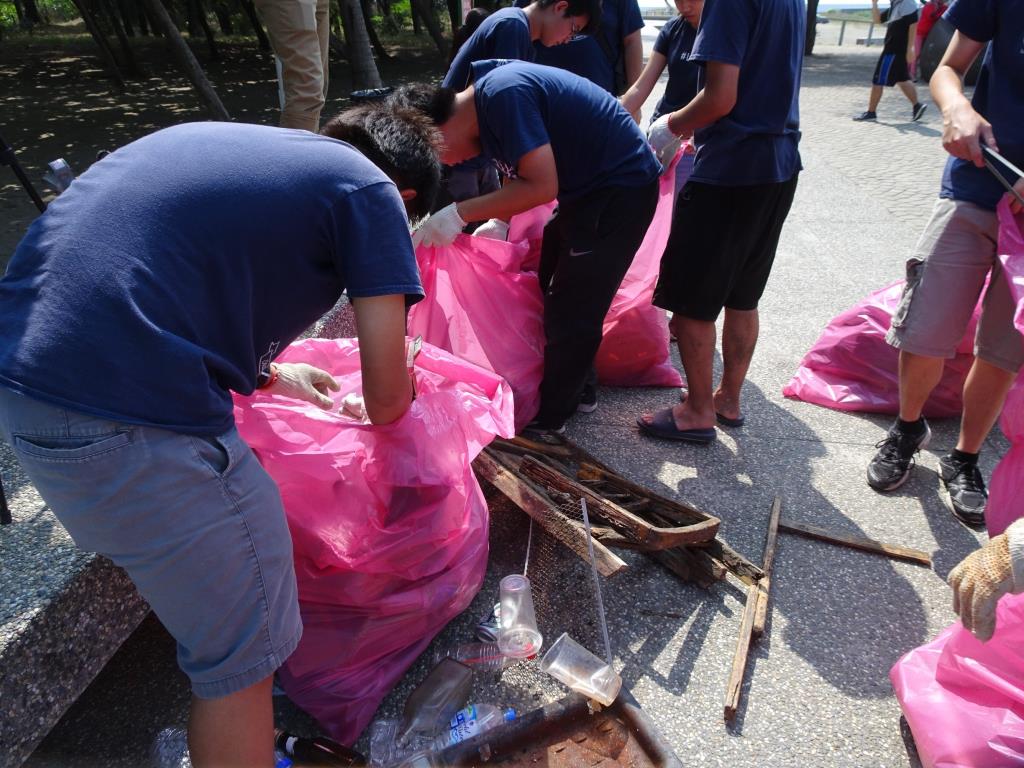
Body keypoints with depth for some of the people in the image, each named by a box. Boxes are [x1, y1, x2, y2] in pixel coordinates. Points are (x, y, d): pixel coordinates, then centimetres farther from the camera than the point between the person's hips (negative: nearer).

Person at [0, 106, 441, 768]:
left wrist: (266, 371, 31)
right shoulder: (370, 191, 0)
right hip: (128, 417, -10)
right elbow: (386, 399, -2)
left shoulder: (226, 143, 21)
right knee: (246, 651, 10)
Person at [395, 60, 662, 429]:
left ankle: (547, 420, 10)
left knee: (571, 310, -4)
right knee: (551, 290, 16)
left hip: (621, 188, -10)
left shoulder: (503, 94, -25)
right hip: (590, 187, 10)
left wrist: (459, 214, -24)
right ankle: (578, 386, 31)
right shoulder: (486, 92, 4)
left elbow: (542, 186, -28)